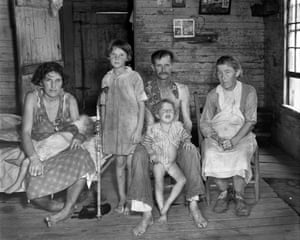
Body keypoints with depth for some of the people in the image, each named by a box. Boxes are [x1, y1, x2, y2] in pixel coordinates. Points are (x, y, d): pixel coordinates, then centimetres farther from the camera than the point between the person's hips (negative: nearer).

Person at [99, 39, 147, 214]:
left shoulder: (134, 77, -6)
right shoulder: (107, 79, 6)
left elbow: (141, 105, -6)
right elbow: (104, 106, 11)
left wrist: (139, 129, -11)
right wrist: (103, 128, 7)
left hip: (131, 127, -3)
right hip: (113, 127, 4)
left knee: (131, 164, 0)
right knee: (119, 163, 11)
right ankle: (122, 199, 22)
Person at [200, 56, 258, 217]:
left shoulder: (248, 91, 2)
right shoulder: (213, 95, 7)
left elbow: (250, 121, -5)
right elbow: (204, 123, 4)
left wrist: (234, 140, -20)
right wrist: (217, 138, -17)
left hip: (241, 136, -1)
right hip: (216, 135, 1)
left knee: (239, 155, -33)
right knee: (212, 155, -30)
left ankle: (239, 197, -14)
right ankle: (224, 193, -10)